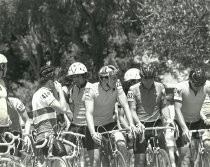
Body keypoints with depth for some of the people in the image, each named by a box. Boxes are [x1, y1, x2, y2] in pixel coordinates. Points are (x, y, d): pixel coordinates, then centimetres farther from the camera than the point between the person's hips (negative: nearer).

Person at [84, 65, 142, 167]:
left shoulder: (117, 87, -13)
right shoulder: (91, 90, -22)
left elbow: (125, 105, -17)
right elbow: (89, 113, -30)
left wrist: (131, 124, -33)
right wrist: (93, 133, -44)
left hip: (110, 124, 3)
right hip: (94, 126, -3)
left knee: (121, 144, -24)